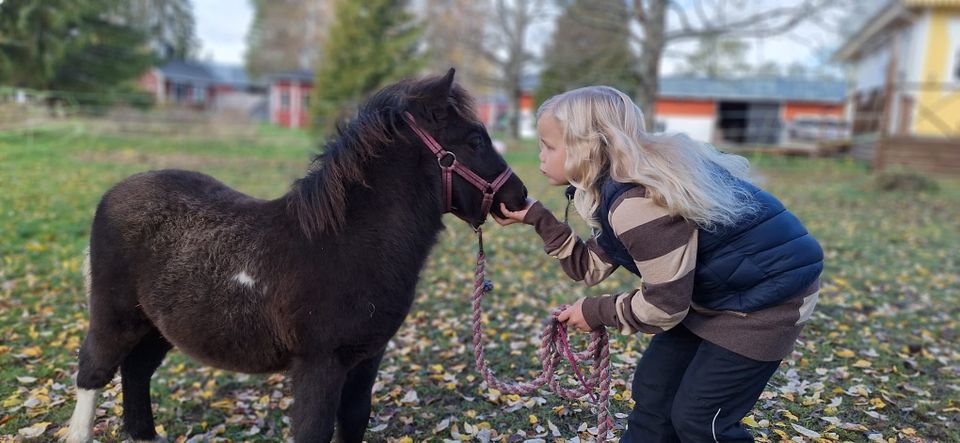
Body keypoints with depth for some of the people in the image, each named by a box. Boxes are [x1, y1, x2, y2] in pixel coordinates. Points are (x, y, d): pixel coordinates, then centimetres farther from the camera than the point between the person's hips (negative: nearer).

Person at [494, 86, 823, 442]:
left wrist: (596, 312, -8)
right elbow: (591, 268, 8)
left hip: (766, 294, -10)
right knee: (652, 387, 14)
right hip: (720, 290, 10)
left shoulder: (637, 204, -29)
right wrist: (537, 218, 2)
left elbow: (665, 305, -22)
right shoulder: (616, 185, 1)